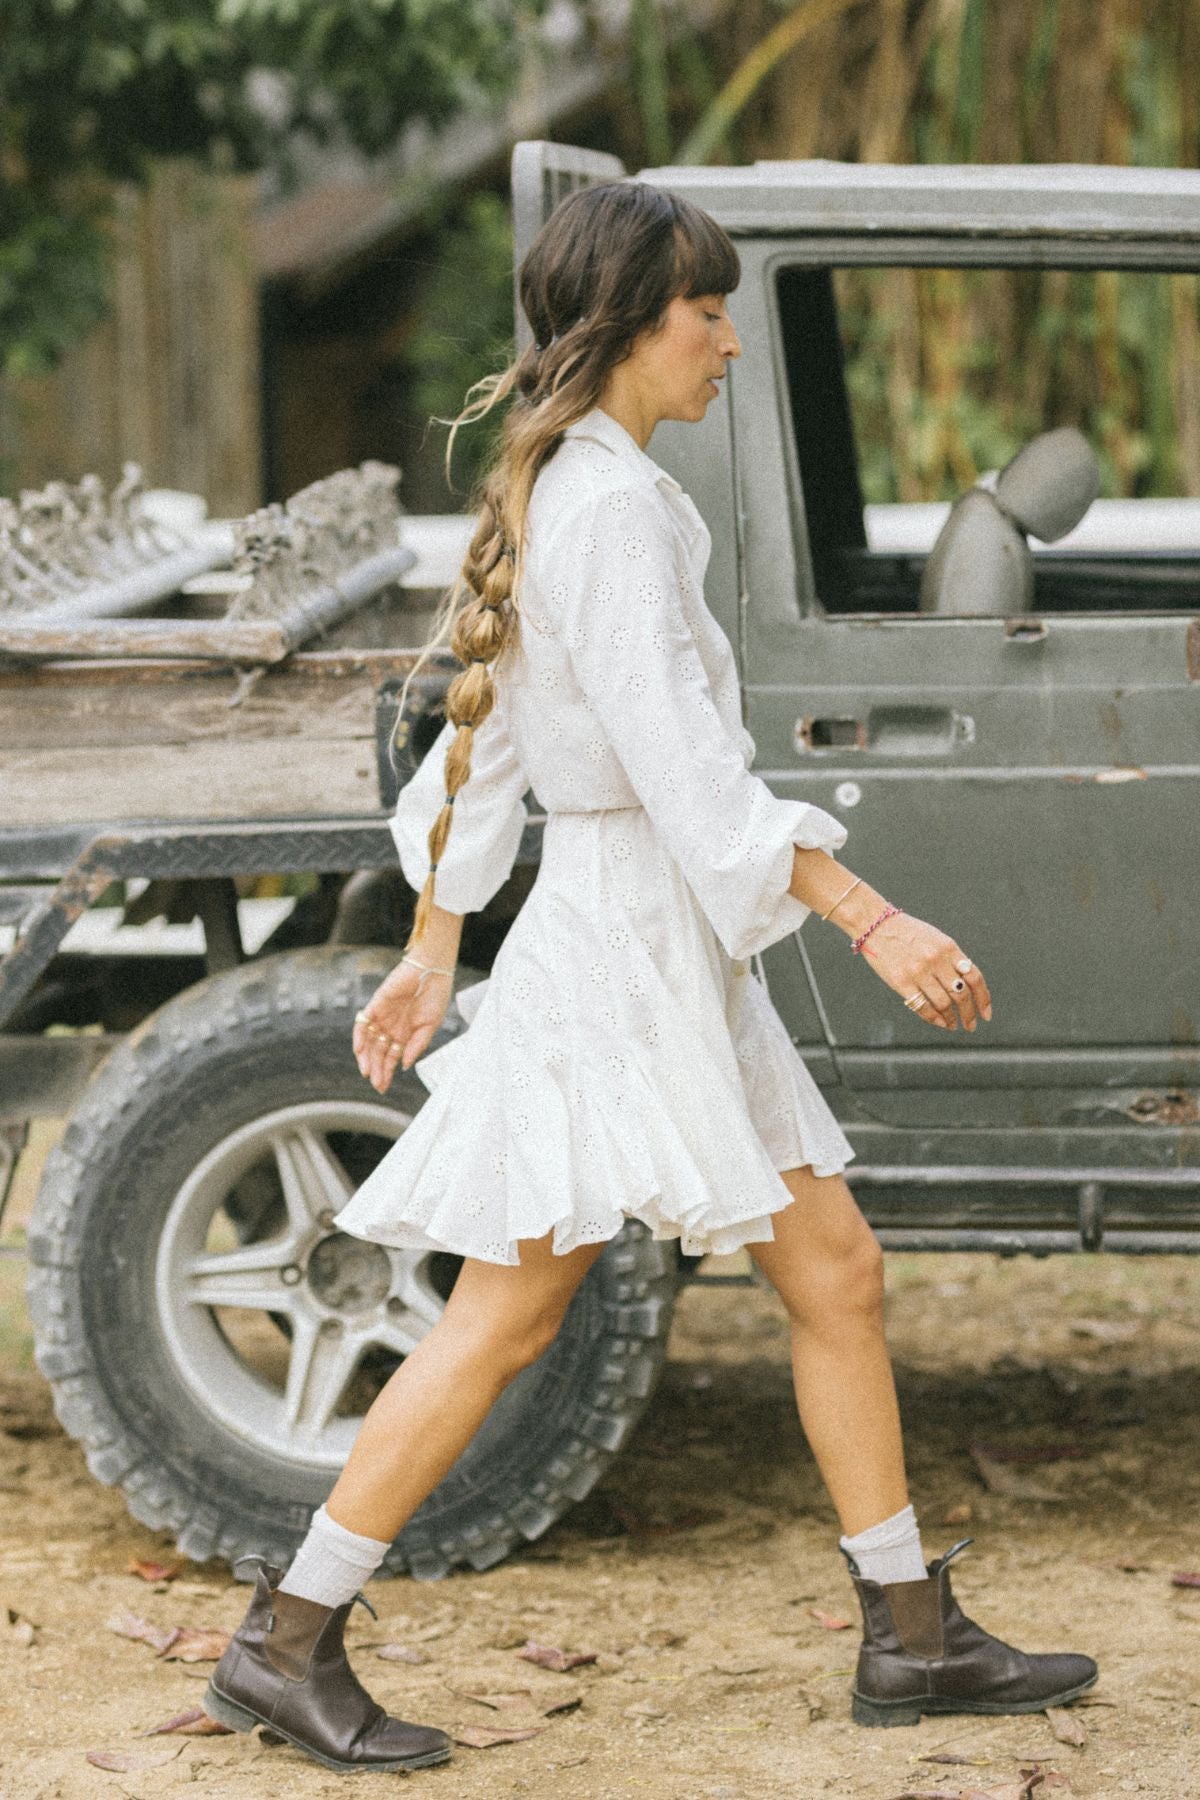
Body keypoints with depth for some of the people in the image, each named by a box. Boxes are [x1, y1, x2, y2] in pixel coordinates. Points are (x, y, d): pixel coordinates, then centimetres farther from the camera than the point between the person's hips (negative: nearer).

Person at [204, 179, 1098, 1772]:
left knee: (836, 1271, 10)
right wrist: (871, 921, -26)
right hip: (625, 942, -10)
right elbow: (681, 767, -25)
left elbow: (486, 740, 16)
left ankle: (911, 1636, 18)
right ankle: (287, 1642, 5)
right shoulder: (607, 506, -18)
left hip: (682, 956, 10)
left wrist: (431, 960, 20)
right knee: (509, 1317, -3)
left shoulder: (560, 491, 12)